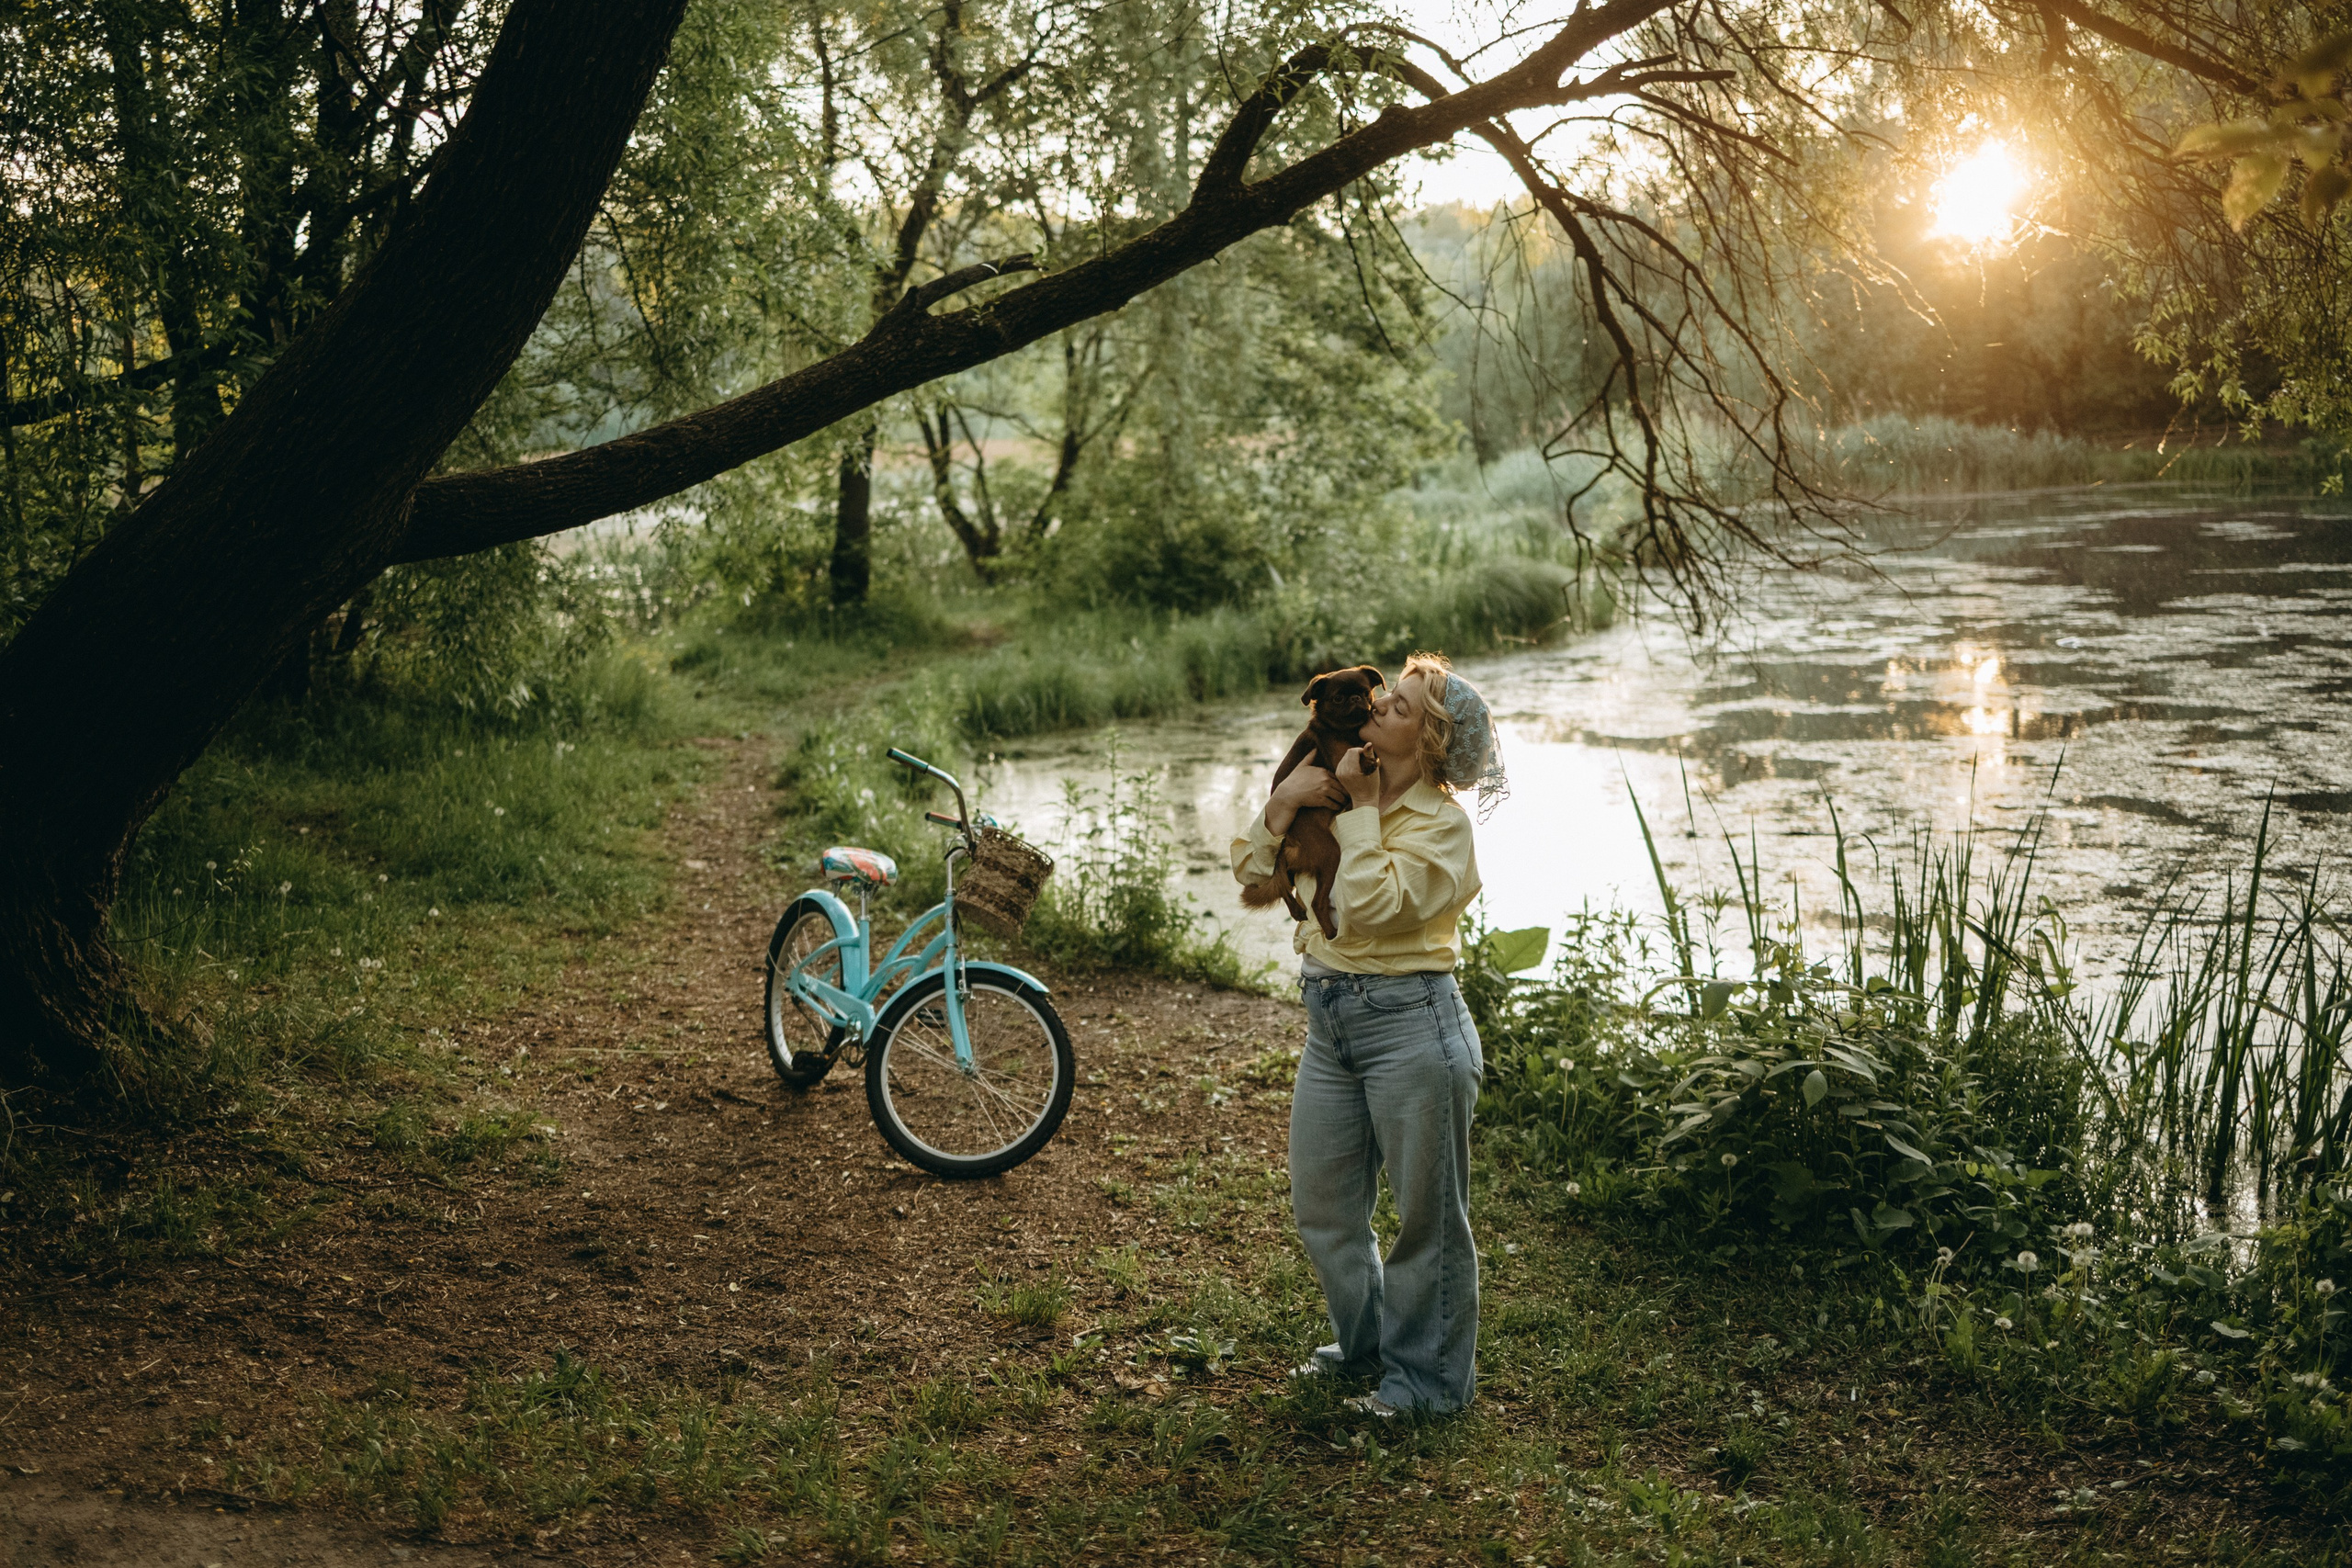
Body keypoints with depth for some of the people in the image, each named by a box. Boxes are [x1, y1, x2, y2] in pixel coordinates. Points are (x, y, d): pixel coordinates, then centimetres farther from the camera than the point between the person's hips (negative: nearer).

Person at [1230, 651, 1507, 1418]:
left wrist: (1360, 810, -14)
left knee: (1426, 1212, 6)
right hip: (1330, 1021, 8)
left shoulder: (1441, 821, -10)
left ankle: (1428, 1374, 21)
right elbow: (1253, 868, 8)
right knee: (1321, 1205, 16)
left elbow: (1371, 907, -23)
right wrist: (1286, 801, -7)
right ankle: (1365, 1341, 37)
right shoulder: (1344, 792, 9)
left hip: (1410, 1022, -7)